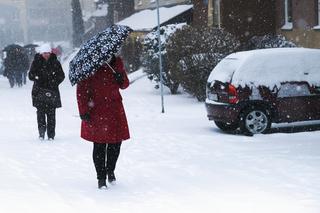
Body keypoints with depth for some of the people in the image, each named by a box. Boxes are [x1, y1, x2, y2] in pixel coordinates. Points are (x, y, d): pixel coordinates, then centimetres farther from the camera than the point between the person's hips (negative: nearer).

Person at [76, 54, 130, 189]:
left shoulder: (116, 63, 5)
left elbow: (124, 85, 13)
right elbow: (81, 90, -8)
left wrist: (121, 78, -11)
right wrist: (83, 111, -13)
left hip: (115, 110, 4)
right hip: (96, 111, -4)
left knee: (116, 143, 6)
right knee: (99, 145, -1)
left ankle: (110, 170, 31)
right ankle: (101, 178, 11)